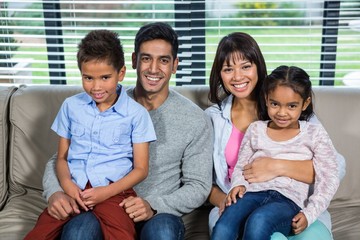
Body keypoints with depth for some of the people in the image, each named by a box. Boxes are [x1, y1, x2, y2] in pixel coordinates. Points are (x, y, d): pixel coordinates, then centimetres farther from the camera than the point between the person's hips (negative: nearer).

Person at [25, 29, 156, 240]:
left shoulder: (136, 113, 2)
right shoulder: (71, 106, 12)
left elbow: (141, 169, 3)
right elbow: (62, 156, 16)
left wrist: (107, 192, -11)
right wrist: (66, 184, -6)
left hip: (113, 190, -2)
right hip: (74, 189, 3)